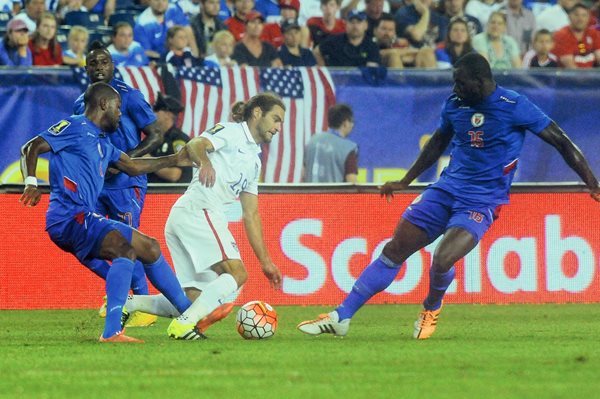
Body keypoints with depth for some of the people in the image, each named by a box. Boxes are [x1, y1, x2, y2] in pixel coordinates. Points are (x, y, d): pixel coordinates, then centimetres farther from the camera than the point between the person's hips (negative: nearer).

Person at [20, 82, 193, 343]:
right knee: (124, 249, -32)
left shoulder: (101, 143, 25)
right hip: (68, 217, -11)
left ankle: (189, 313, 29)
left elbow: (132, 166, 38)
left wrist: (173, 160, 40)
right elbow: (31, 148, -9)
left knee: (149, 247, 18)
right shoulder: (74, 128, -3)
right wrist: (31, 183, -24)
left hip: (85, 219, 11)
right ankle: (111, 332, -42)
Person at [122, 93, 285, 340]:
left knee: (196, 299, 1)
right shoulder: (231, 132, 4)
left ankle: (124, 304, 3)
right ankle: (184, 324, -29)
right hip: (198, 210, -9)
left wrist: (265, 261, 23)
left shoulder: (253, 161, 29)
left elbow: (251, 215, 28)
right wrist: (204, 162, -39)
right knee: (236, 273, -21)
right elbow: (195, 145, -15)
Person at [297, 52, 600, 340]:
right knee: (393, 251, -3)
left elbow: (561, 142, -4)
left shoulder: (515, 107, -11)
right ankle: (341, 317, 2)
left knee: (442, 261, -24)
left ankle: (431, 309, 10)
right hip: (447, 189, 5)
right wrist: (405, 181, 27)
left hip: (481, 202, -5)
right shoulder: (454, 104, 4)